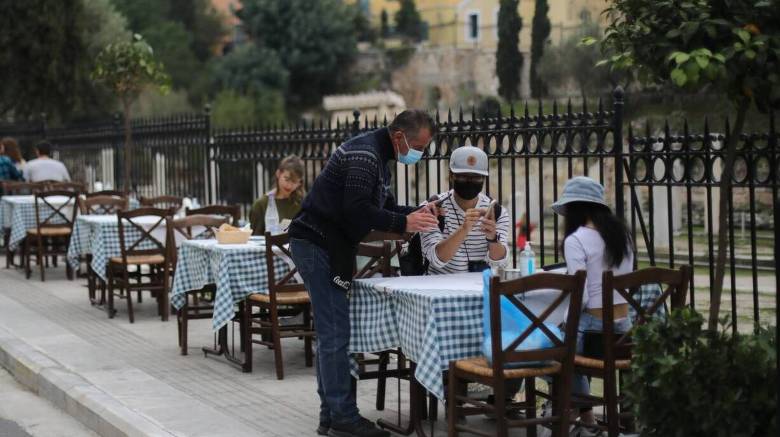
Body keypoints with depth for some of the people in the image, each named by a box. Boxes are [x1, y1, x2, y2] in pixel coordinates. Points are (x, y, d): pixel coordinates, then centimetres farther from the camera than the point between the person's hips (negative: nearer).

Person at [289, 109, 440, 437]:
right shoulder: (365, 154, -16)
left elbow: (383, 206, 20)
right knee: (335, 333, -10)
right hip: (317, 244, -11)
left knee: (330, 333, 11)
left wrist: (415, 213, 4)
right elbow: (357, 209, -26)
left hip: (327, 247, 11)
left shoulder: (377, 156, 17)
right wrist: (404, 223, -22)